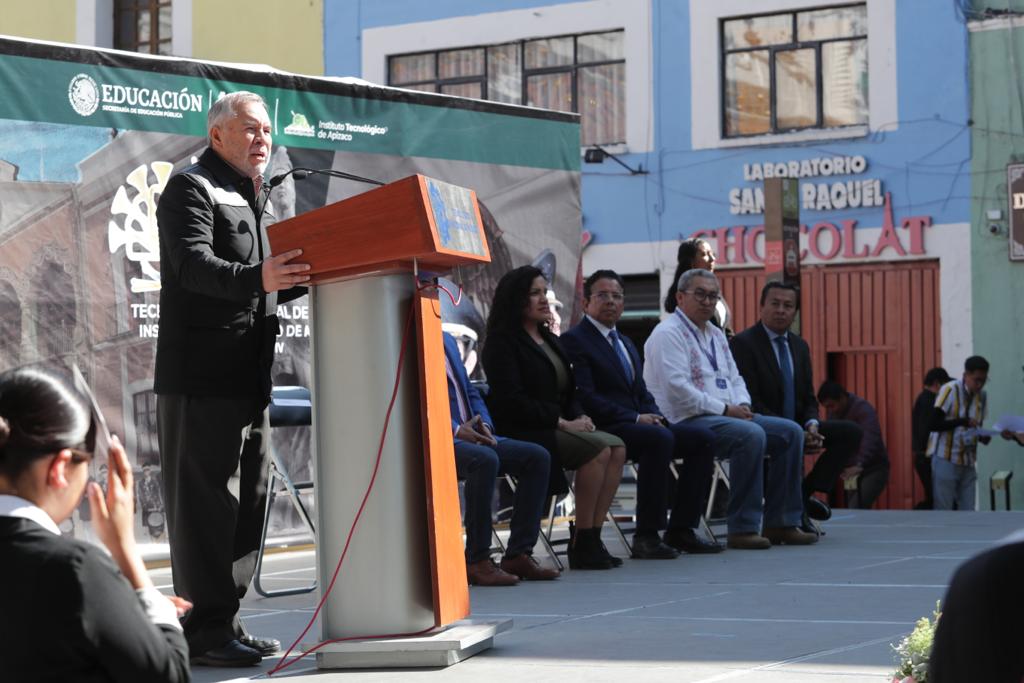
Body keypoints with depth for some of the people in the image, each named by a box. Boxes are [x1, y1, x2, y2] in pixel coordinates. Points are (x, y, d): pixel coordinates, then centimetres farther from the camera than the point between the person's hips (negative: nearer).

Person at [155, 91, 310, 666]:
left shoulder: (257, 201, 23)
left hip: (251, 377, 9)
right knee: (206, 502, -8)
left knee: (248, 502, 11)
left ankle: (226, 623, 18)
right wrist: (256, 278, -38)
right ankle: (205, 631, -5)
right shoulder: (192, 189, -5)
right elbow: (194, 264, -22)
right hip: (202, 379, -9)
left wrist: (312, 275, 9)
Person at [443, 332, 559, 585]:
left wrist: (483, 425, 3)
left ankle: (518, 555, -7)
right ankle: (477, 561, -28)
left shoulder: (448, 340, 23)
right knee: (484, 459, -36)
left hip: (469, 434, 9)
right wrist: (455, 430, -20)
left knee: (537, 457, -7)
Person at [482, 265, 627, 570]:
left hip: (555, 427, 8)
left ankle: (593, 536, -17)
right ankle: (581, 544, -20)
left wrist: (579, 417, -1)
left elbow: (567, 392, 22)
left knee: (617, 448, -15)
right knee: (597, 449, -27)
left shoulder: (549, 339, 21)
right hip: (521, 431, -8)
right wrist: (562, 422, -17)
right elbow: (512, 400, -16)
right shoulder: (502, 342, -6)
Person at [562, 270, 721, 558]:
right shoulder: (574, 340, -4)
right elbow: (585, 397, -15)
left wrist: (655, 416, -2)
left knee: (703, 437, -7)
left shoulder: (626, 343, 25)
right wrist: (636, 418, -18)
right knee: (659, 438, -34)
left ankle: (680, 530, -7)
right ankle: (646, 537, -30)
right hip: (603, 430, -9)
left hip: (637, 424, 9)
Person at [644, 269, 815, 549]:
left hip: (729, 416, 10)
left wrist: (742, 405, 1)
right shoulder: (668, 334, -8)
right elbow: (677, 389, -19)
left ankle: (781, 523, -3)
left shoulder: (716, 335, 21)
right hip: (687, 421, -10)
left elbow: (734, 379, 24)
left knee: (790, 431, -3)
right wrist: (725, 409, -17)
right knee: (751, 435, -33)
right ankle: (742, 529, -27)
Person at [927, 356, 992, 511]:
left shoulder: (982, 396, 8)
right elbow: (934, 424, -19)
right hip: (945, 459, -6)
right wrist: (963, 422, -27)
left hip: (967, 462, 6)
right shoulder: (950, 390, -12)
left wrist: (983, 436, -6)